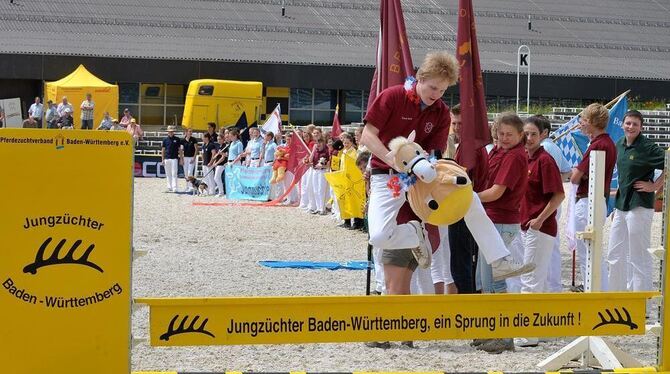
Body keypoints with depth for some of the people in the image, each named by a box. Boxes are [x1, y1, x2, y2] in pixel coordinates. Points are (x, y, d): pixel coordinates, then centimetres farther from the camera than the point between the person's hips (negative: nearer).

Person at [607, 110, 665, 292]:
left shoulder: (647, 147, -13)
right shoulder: (620, 144, 10)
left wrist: (655, 185, -14)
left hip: (639, 206, -8)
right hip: (621, 205, 8)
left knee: (639, 256, -3)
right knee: (615, 254, 15)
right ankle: (617, 290, 27)